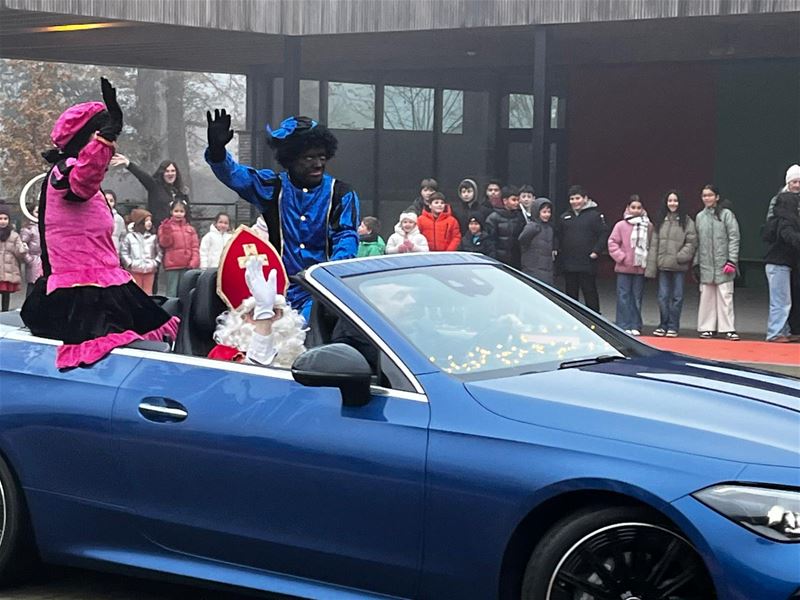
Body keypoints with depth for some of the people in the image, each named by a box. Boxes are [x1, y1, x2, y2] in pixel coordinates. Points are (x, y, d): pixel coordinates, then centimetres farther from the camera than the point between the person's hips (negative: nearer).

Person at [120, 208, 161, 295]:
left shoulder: (153, 237, 6)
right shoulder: (129, 236, 0)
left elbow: (159, 252, 8)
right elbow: (123, 252, 0)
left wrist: (156, 263, -3)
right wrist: (130, 263, -7)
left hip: (149, 270, 2)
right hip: (135, 270, -2)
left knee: (148, 293, 4)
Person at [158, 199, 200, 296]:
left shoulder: (190, 228, 12)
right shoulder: (166, 226, 4)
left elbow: (195, 247, 8)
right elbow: (164, 243, -6)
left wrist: (194, 262, -4)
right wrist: (166, 231, -21)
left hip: (187, 266, 3)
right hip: (172, 265, -3)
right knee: (172, 292, -4)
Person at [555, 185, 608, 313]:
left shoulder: (595, 215, -3)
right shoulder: (564, 217, 13)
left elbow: (604, 234, -6)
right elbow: (557, 235, 18)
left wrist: (596, 251, -14)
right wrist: (556, 249, 2)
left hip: (587, 263, -5)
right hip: (568, 265, 5)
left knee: (590, 294, -2)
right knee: (571, 294, 11)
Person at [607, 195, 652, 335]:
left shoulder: (647, 226, 3)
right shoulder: (621, 225, 0)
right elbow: (612, 243, 0)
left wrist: (649, 261, -4)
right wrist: (622, 257, -8)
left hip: (641, 268, 1)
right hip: (624, 268, -1)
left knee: (637, 298, 6)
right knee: (624, 297, -1)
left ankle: (635, 326, 11)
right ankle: (624, 325, 3)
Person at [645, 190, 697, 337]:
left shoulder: (686, 221, 0)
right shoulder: (660, 221, 10)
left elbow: (692, 242, -3)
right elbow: (653, 245, 9)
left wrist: (680, 256, -17)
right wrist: (651, 267, 3)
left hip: (679, 266, -3)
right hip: (663, 265, 3)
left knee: (677, 296, 3)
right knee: (663, 296, 4)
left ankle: (673, 326, 11)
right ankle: (663, 325, 14)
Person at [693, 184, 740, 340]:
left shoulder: (726, 214, -1)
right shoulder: (700, 217, 12)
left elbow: (734, 238, -4)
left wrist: (732, 260, -11)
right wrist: (695, 263, 10)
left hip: (723, 263, -4)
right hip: (706, 265, 4)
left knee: (725, 296, -3)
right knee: (706, 297, 5)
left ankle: (728, 329, -1)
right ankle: (707, 327, 11)